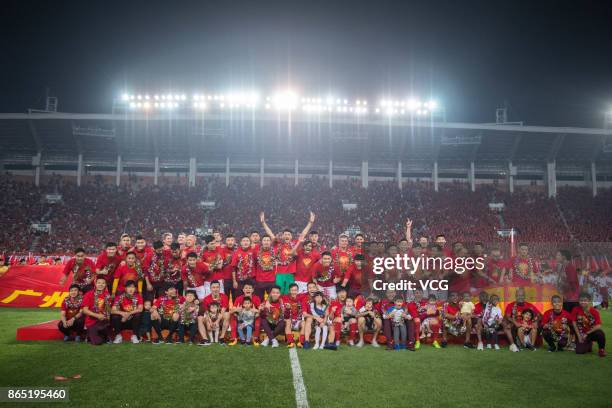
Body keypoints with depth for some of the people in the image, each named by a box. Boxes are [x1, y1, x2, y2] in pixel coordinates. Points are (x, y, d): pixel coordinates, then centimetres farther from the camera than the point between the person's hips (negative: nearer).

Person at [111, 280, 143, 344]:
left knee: (138, 314, -28)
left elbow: (140, 309, -21)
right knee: (114, 316, -26)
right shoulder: (120, 297, -10)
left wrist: (129, 313, -33)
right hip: (122, 321, 0)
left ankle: (134, 336, -15)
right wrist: (122, 313, -36)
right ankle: (118, 336, -7)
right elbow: (112, 311, -18)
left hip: (133, 321, 0)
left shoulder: (138, 297, -9)